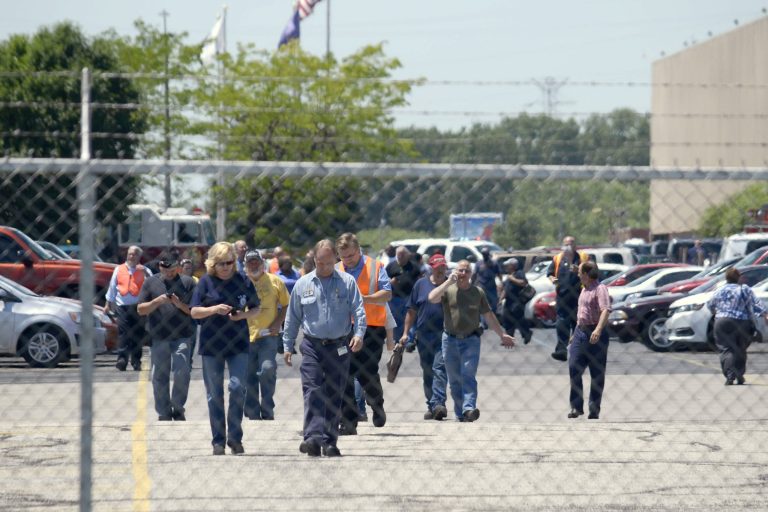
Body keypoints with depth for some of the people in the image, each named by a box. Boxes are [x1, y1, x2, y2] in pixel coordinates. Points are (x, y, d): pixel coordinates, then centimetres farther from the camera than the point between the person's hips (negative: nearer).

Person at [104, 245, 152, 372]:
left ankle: (136, 361, 11)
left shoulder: (144, 271, 8)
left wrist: (145, 273, -18)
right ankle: (122, 359, -19)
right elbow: (112, 287, 18)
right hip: (122, 306, 0)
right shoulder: (119, 269, 14)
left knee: (137, 334, 3)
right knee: (123, 332, -12)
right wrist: (108, 304, 17)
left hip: (138, 306, 0)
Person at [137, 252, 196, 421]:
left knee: (181, 374, -12)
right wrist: (157, 301, -10)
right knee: (159, 377, 4)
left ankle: (178, 409, 5)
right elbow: (141, 309, 6)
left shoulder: (187, 282, 6)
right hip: (158, 337, 2)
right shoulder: (151, 283, 9)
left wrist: (180, 304, -14)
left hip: (182, 336, -2)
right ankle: (164, 413, 14)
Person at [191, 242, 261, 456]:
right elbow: (194, 312, 0)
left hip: (238, 343, 0)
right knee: (214, 394, 3)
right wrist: (214, 309, -18)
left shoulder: (243, 281, 2)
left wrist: (243, 315, -11)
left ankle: (235, 438, 0)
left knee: (238, 388, -11)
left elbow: (256, 308, 10)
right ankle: (218, 441, 10)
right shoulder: (206, 282, 0)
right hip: (211, 344, 0)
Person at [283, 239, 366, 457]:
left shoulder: (347, 282, 4)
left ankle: (330, 442, 10)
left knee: (335, 396, 4)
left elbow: (358, 310, -2)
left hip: (339, 347, 0)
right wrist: (287, 346, 11)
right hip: (312, 347, 0)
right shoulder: (303, 284, 8)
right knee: (313, 392, -14)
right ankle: (313, 438, -25)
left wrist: (359, 334, -19)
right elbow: (292, 317, 13)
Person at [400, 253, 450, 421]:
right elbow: (412, 311, 12)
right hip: (424, 336, 3)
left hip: (444, 336, -3)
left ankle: (438, 403, -23)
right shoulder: (421, 284, 9)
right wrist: (405, 333, 8)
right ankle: (432, 406, 17)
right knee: (427, 373, 8)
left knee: (440, 369, -16)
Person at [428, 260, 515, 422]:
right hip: (450, 340, 1)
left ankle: (469, 408, -25)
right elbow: (432, 298, -16)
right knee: (454, 380, 4)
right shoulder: (448, 290, 4)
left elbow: (489, 316, 17)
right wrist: (449, 282, -17)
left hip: (471, 340, -1)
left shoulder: (478, 292, 10)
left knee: (468, 376, -14)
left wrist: (502, 334, 17)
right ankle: (460, 413, 10)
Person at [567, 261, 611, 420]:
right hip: (580, 331, 8)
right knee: (574, 368, -3)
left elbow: (606, 310, -25)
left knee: (597, 374, 1)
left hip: (595, 334, -8)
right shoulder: (584, 290, 17)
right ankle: (576, 407, 1)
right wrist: (576, 334, 27)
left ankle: (594, 410, 7)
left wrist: (598, 329, -39)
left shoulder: (600, 289, -11)